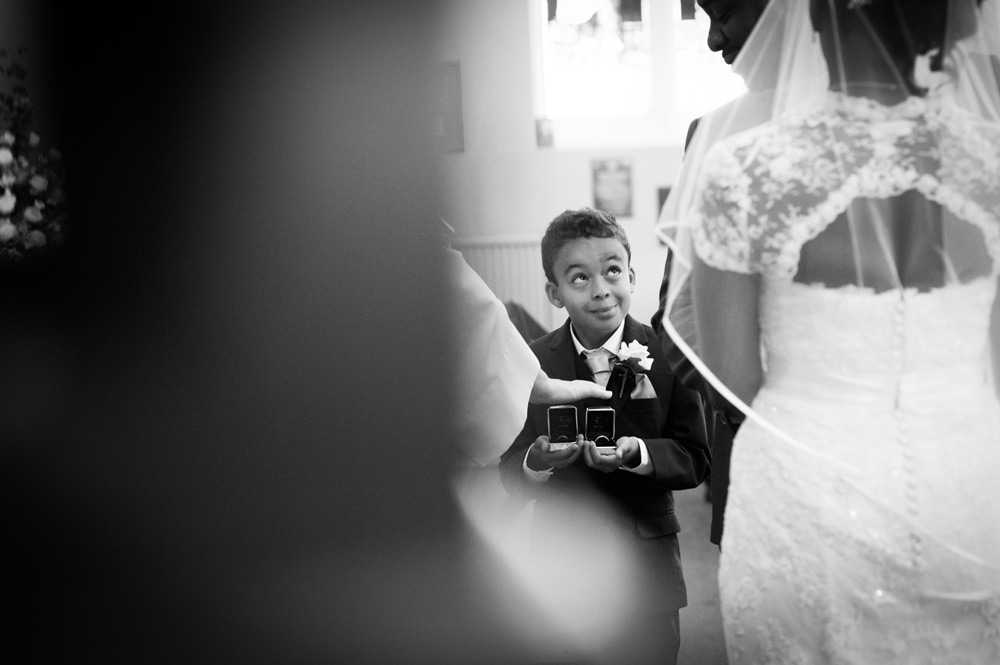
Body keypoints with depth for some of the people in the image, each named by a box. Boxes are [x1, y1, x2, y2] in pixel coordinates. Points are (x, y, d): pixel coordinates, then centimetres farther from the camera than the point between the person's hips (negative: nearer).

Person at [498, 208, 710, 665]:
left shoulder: (666, 354, -6)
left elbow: (695, 459, -7)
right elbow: (509, 476, -3)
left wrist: (637, 454, -24)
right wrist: (537, 463, -25)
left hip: (646, 575, 0)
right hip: (560, 573, 0)